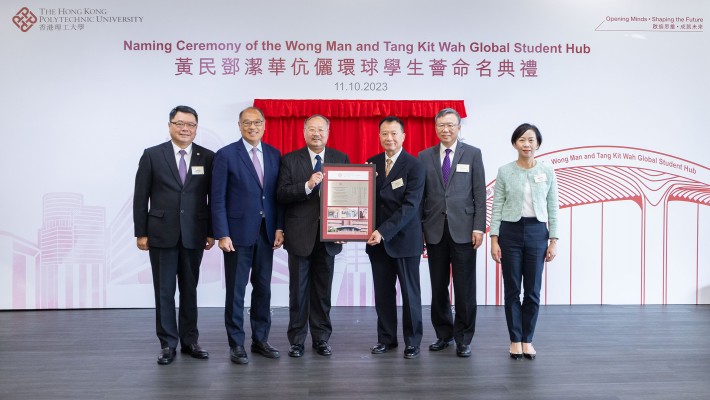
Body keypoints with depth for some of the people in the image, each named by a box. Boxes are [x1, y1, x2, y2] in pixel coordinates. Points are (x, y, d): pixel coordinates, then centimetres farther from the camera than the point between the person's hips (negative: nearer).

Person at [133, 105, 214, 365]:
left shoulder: (208, 157, 2)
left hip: (194, 235, 1)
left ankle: (189, 340, 21)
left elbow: (214, 198, 4)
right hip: (161, 234, -1)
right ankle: (168, 343, 16)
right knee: (164, 291, 5)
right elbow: (141, 197, 1)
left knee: (190, 290, 10)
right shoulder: (152, 155, 0)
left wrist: (212, 232, 2)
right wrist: (141, 233, -2)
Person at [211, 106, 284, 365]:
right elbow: (218, 199, -7)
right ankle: (236, 344, 16)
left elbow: (277, 195, 10)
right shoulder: (226, 155, -5)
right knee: (236, 291, 4)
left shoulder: (274, 155, 8)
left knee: (263, 288, 11)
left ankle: (260, 340, 24)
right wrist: (222, 234, -12)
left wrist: (279, 227, 2)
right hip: (238, 232, -4)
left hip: (266, 233, 4)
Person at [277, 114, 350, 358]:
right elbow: (281, 195, -8)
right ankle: (297, 340, 19)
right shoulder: (290, 160, 1)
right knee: (298, 290, 7)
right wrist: (307, 186, -23)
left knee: (323, 290, 10)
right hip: (300, 235, -1)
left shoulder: (341, 159, 6)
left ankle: (321, 338, 22)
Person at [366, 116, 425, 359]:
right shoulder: (372, 163, 8)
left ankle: (412, 341, 19)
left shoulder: (414, 165, -8)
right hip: (377, 239, 4)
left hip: (404, 239, -4)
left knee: (410, 293, 6)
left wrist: (384, 231, -22)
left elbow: (410, 205, -15)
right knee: (383, 292, 9)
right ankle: (386, 338, 23)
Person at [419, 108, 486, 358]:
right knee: (438, 286, 9)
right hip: (434, 230, 2)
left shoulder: (473, 154, 4)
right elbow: (421, 194, 8)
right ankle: (444, 334, 23)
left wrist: (479, 227, -7)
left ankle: (463, 339, 12)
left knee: (464, 287, 1)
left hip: (463, 229, -2)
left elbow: (479, 194, 0)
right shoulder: (425, 156, 9)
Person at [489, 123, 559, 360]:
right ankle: (515, 340, 18)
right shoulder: (504, 171, -1)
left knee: (533, 290, 6)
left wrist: (553, 240, -1)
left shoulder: (547, 171, 2)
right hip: (510, 232, -1)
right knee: (512, 289, 5)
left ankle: (527, 339, 20)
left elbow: (552, 208, 3)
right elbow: (497, 208, -1)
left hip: (536, 232, 1)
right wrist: (494, 239, -7)